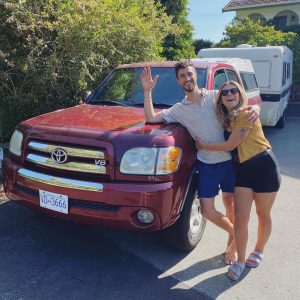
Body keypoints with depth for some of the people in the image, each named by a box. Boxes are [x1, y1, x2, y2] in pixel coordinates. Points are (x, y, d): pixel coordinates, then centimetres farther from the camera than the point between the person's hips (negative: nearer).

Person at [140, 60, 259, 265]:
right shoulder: (179, 109, 4)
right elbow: (151, 118, -2)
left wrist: (254, 108, -18)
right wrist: (147, 91, -8)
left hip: (230, 160, -1)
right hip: (207, 165, 1)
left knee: (230, 204, 13)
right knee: (207, 210, 1)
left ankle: (233, 242, 37)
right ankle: (235, 234, 29)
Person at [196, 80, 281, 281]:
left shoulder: (247, 113, -15)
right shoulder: (225, 118, 8)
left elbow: (230, 145, -16)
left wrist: (203, 145, -4)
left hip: (264, 167, -5)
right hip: (243, 170, 6)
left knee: (263, 215, 13)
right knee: (240, 219, 1)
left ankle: (258, 252, 37)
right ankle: (240, 261, 19)